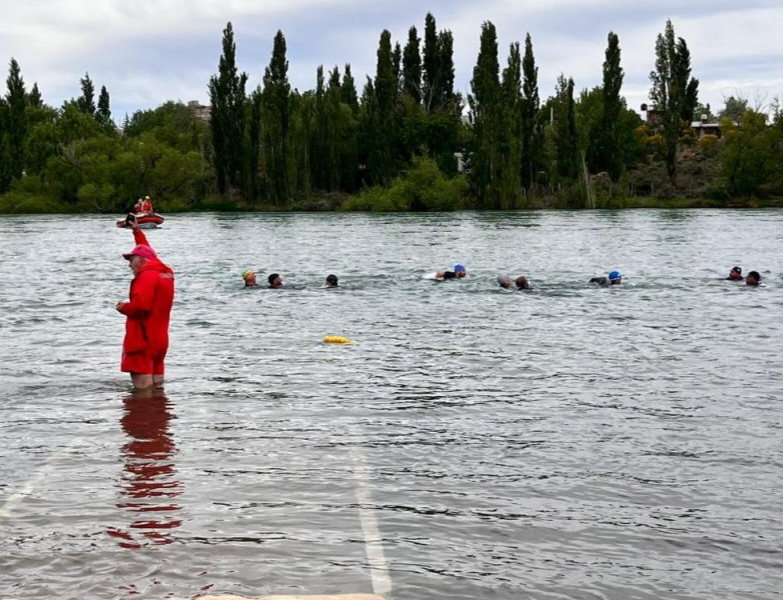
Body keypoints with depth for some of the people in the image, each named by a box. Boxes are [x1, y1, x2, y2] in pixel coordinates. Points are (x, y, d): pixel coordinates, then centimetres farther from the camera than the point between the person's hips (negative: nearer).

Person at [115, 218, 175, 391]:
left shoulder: (147, 275, -13)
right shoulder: (165, 272, 14)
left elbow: (141, 305, -26)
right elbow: (146, 250, 34)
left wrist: (123, 307, -8)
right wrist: (137, 232, 38)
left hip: (143, 341, -9)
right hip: (160, 341, 9)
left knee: (143, 391, -8)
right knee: (156, 389, 11)